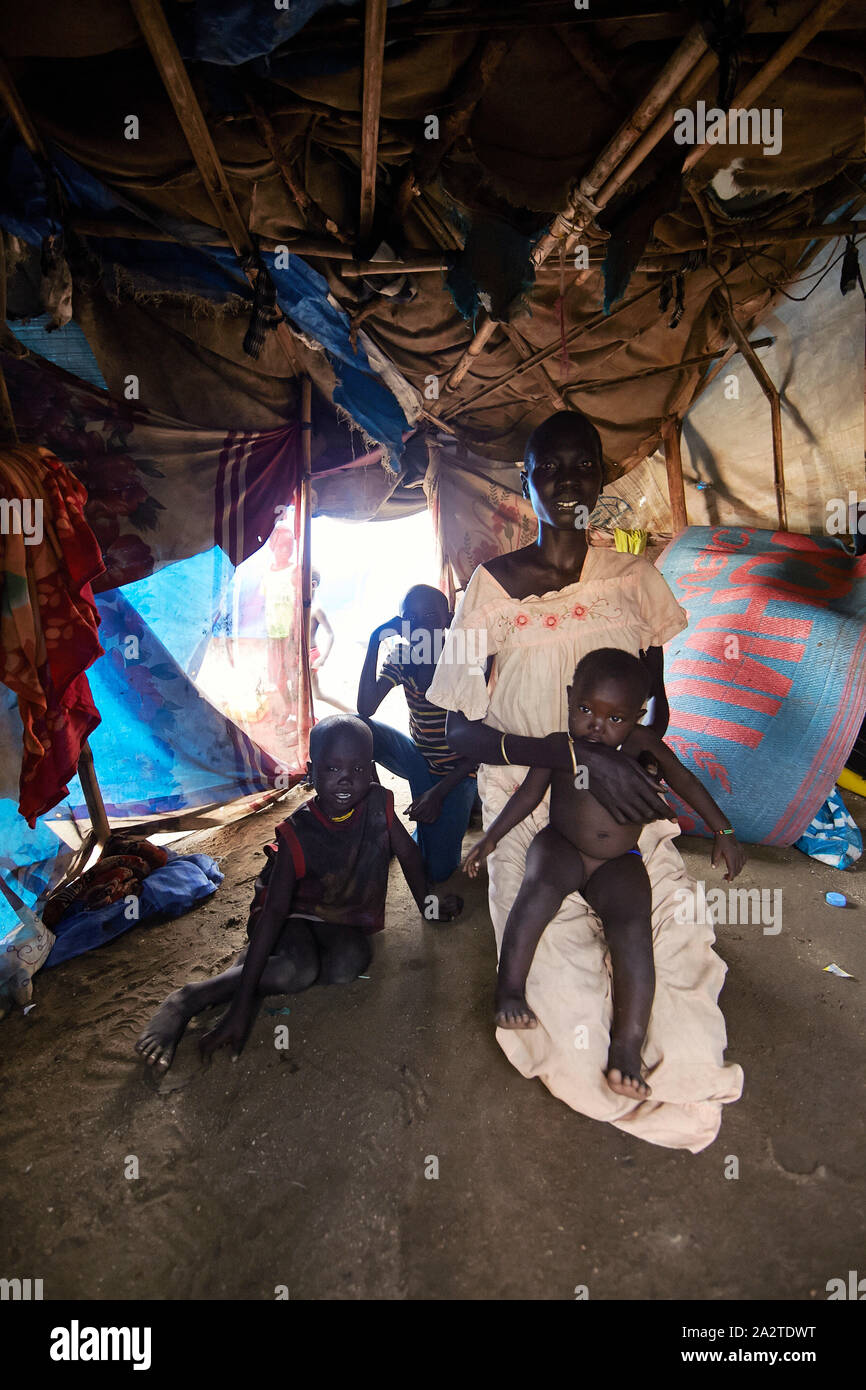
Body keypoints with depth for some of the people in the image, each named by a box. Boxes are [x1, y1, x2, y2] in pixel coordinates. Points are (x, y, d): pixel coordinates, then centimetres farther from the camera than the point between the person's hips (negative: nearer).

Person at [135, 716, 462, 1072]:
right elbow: (273, 912, -28)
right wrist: (241, 1006, -30)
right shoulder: (296, 836, -26)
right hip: (293, 914, -3)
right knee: (297, 971, -33)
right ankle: (187, 999, -19)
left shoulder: (379, 804, -18)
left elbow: (407, 854, 0)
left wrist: (427, 904, 13)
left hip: (342, 918, 4)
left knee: (349, 964, -29)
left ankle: (260, 970, -12)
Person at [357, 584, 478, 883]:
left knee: (437, 871, -12)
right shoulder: (402, 661, -5)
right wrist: (374, 643, -22)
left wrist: (438, 793, -20)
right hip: (419, 761, 4)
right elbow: (365, 709, -20)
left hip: (456, 771, -3)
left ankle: (463, 805, 17)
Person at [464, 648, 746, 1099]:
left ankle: (627, 1048, -22)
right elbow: (529, 793, 5)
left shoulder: (642, 744, -5)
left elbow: (685, 780, 5)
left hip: (619, 863, 1)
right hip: (560, 847, 0)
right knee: (539, 890, -33)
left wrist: (723, 831, 1)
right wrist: (491, 837, 3)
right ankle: (509, 990, -21)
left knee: (633, 930, -24)